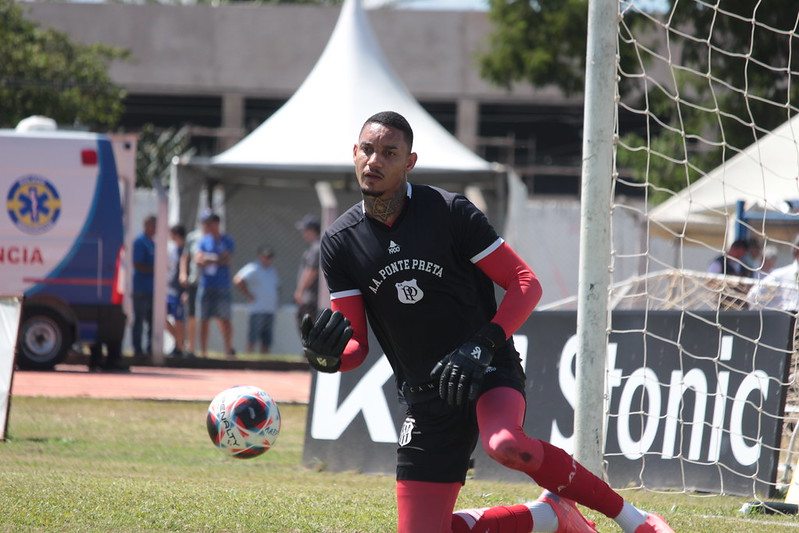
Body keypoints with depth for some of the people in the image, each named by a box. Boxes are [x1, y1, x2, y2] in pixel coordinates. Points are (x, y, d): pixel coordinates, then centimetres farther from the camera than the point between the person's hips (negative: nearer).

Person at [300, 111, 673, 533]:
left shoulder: (449, 212, -9)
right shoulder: (341, 242, 0)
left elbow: (526, 283, -8)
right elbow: (355, 347, 0)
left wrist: (483, 345, -23)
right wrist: (326, 356, -24)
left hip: (488, 372, -4)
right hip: (426, 397, 4)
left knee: (504, 444, -38)